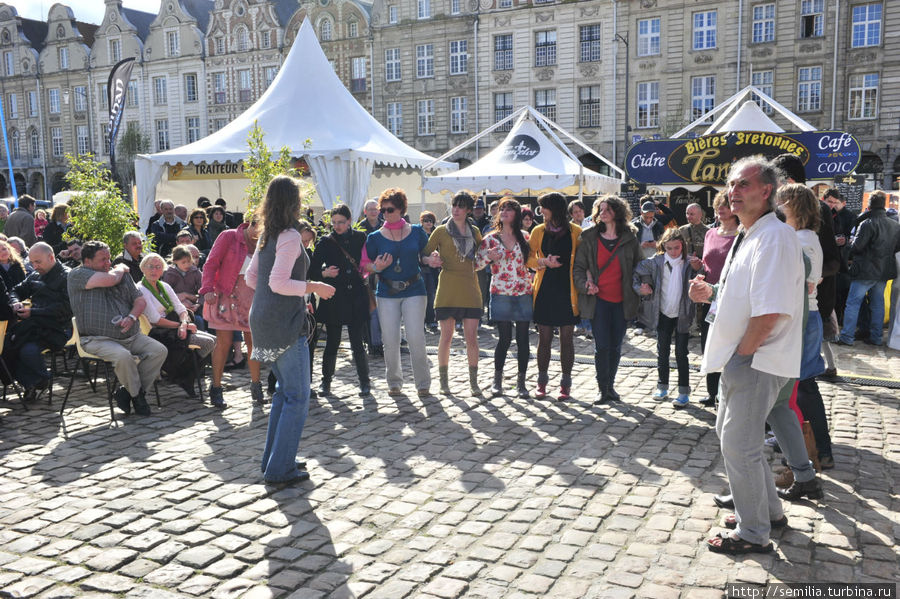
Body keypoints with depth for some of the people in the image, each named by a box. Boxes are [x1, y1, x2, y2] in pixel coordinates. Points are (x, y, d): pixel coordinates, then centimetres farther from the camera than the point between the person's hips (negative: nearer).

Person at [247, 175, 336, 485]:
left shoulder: (266, 236, 13)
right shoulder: (290, 236, -14)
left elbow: (251, 277, 17)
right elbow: (278, 283, -21)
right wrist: (314, 287, -11)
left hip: (264, 318, 10)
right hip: (284, 323, -10)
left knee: (285, 390, 18)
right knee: (297, 396, -2)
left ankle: (272, 460, 24)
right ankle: (280, 469, 1)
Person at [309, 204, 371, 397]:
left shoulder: (360, 238, 6)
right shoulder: (326, 242, 3)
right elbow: (312, 271, 2)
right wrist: (325, 273, -15)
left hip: (356, 298, 0)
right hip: (334, 299, 0)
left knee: (357, 342, 0)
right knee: (332, 342, 3)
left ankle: (364, 381, 15)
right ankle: (326, 381, 20)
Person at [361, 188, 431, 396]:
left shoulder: (416, 232, 5)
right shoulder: (375, 237, 4)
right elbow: (365, 264, 7)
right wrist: (377, 267, -14)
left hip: (414, 291, -1)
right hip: (387, 293, 1)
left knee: (416, 338, -6)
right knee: (390, 341, 2)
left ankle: (423, 383, 8)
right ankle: (394, 382, 19)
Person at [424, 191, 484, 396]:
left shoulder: (475, 232, 13)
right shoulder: (442, 231, 5)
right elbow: (424, 255, 5)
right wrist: (432, 260, -18)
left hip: (470, 290, 2)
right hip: (447, 291, -2)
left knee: (472, 337, 0)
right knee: (446, 336, 2)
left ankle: (474, 381, 10)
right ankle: (444, 381, 14)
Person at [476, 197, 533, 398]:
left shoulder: (525, 237, 8)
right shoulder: (490, 239, 4)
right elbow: (476, 264, 4)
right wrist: (488, 257, -13)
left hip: (524, 293, 1)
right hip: (501, 294, -1)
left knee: (522, 338, 2)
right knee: (504, 338, -1)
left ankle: (521, 382, 12)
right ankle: (497, 380, 15)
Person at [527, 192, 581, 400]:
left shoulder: (575, 231, 0)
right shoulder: (538, 231, 7)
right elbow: (529, 259, 9)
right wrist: (544, 262, -9)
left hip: (567, 290, -2)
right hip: (544, 289, 2)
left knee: (567, 338, 2)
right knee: (544, 337, 5)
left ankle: (566, 384, 12)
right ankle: (542, 382, 17)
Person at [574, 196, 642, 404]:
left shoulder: (629, 239, 6)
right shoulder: (590, 238, 4)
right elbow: (578, 267, 4)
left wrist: (636, 288, -3)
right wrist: (585, 285, -13)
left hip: (621, 300, 2)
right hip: (598, 299, -1)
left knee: (616, 346, 9)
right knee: (602, 345, -6)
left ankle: (610, 385, 24)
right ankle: (602, 388, 7)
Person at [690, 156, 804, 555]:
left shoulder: (774, 238, -20)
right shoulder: (747, 236, 13)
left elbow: (771, 311, -28)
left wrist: (741, 353, -17)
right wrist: (711, 293, 8)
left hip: (756, 362, -11)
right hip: (741, 358, 11)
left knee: (738, 445, -2)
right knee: (729, 433, 21)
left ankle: (753, 534, 15)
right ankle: (768, 510, 38)